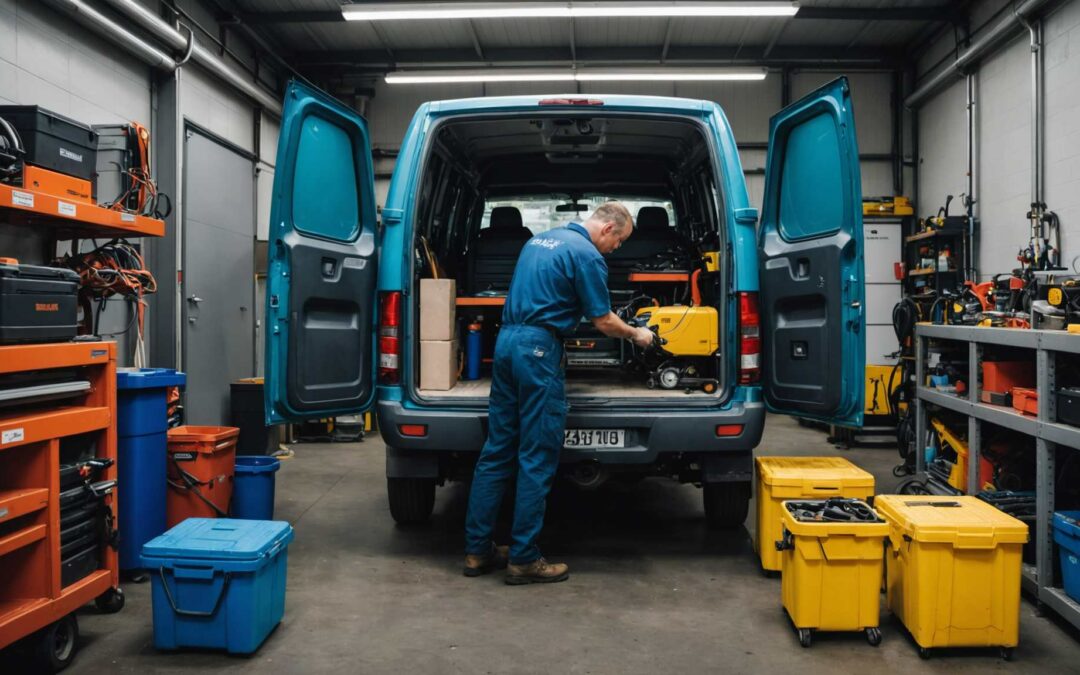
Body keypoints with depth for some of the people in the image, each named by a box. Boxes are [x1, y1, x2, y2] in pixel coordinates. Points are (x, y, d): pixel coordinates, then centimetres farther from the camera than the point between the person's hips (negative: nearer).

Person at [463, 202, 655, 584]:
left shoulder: (540, 239, 19)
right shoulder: (587, 255, -8)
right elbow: (604, 322, -5)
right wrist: (637, 336, 12)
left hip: (506, 340, 9)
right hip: (538, 350, -9)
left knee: (497, 451, 10)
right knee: (537, 459, -1)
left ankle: (478, 549, 15)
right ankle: (523, 559, 5)